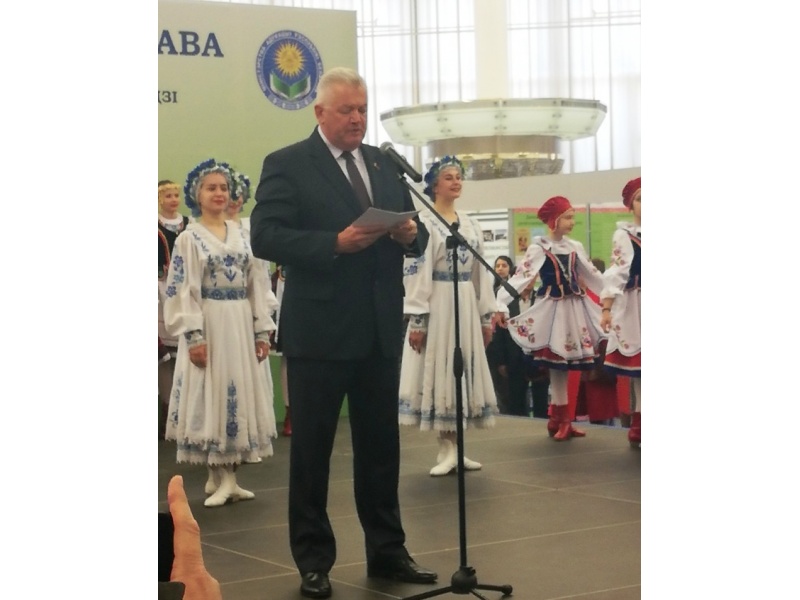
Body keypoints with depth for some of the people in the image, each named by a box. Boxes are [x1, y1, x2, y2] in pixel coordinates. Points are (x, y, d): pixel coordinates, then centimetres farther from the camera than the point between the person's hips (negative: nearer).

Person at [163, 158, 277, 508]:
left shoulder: (241, 235, 11)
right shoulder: (189, 238, -3)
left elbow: (256, 285, 11)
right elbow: (182, 290, -9)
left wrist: (262, 330, 5)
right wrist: (194, 336, -17)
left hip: (240, 325, 5)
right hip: (208, 325, -5)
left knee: (238, 395, 5)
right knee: (210, 396, -2)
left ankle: (227, 476, 12)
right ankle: (219, 477, 3)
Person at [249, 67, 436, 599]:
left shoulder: (385, 164, 12)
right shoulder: (287, 165, -6)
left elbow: (413, 234, 14)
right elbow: (265, 237, -16)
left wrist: (412, 233, -10)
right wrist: (335, 243, -25)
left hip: (380, 329, 5)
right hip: (319, 331, -5)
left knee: (381, 444, 13)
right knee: (311, 449, 5)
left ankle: (387, 551, 24)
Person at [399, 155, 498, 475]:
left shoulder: (471, 224, 13)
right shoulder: (423, 222, -7)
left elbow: (481, 272, 14)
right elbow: (415, 272, -12)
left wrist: (487, 315, 11)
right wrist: (417, 319, -18)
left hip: (466, 306, 6)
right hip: (437, 306, -6)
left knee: (464, 372, 7)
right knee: (440, 372, -3)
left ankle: (454, 448, 14)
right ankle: (447, 449, 3)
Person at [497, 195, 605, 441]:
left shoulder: (575, 247, 10)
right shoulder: (539, 247, -6)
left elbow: (593, 276, 19)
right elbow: (522, 275, -15)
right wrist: (500, 303, -25)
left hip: (575, 308, 5)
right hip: (553, 308, -5)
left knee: (565, 364, 5)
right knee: (557, 364, -3)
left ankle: (557, 418, 13)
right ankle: (562, 420, 3)